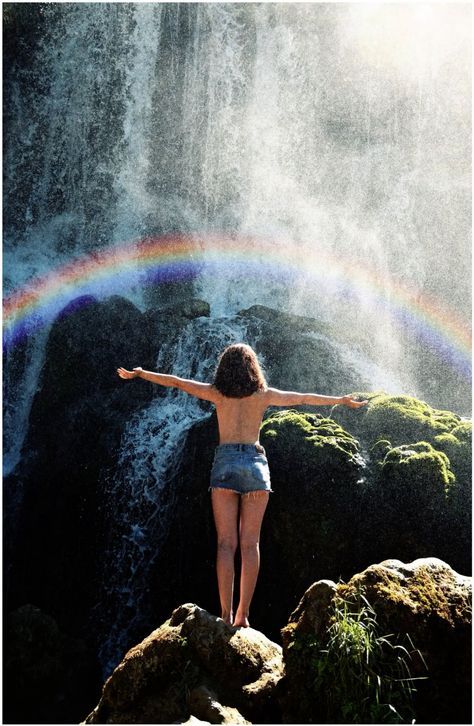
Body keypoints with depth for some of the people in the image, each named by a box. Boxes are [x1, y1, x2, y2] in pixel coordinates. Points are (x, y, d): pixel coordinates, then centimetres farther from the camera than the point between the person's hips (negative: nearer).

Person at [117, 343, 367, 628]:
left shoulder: (216, 393, 4)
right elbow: (305, 398, 11)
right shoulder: (265, 395, 4)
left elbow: (176, 382, 9)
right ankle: (243, 614, 4)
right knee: (250, 544, 3)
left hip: (225, 463, 0)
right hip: (255, 463, 0)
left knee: (227, 544, 2)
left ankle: (227, 614, 0)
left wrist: (137, 373, 21)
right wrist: (343, 400, 23)